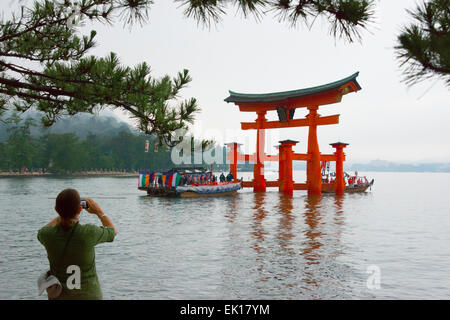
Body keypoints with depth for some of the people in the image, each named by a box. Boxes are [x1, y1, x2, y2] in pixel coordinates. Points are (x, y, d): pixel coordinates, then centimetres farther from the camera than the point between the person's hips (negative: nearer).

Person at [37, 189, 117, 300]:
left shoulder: (47, 234, -17)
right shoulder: (88, 233, -24)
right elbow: (113, 231, 1)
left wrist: (63, 213, 19)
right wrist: (99, 211, 14)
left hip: (59, 296, 2)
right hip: (89, 296, -2)